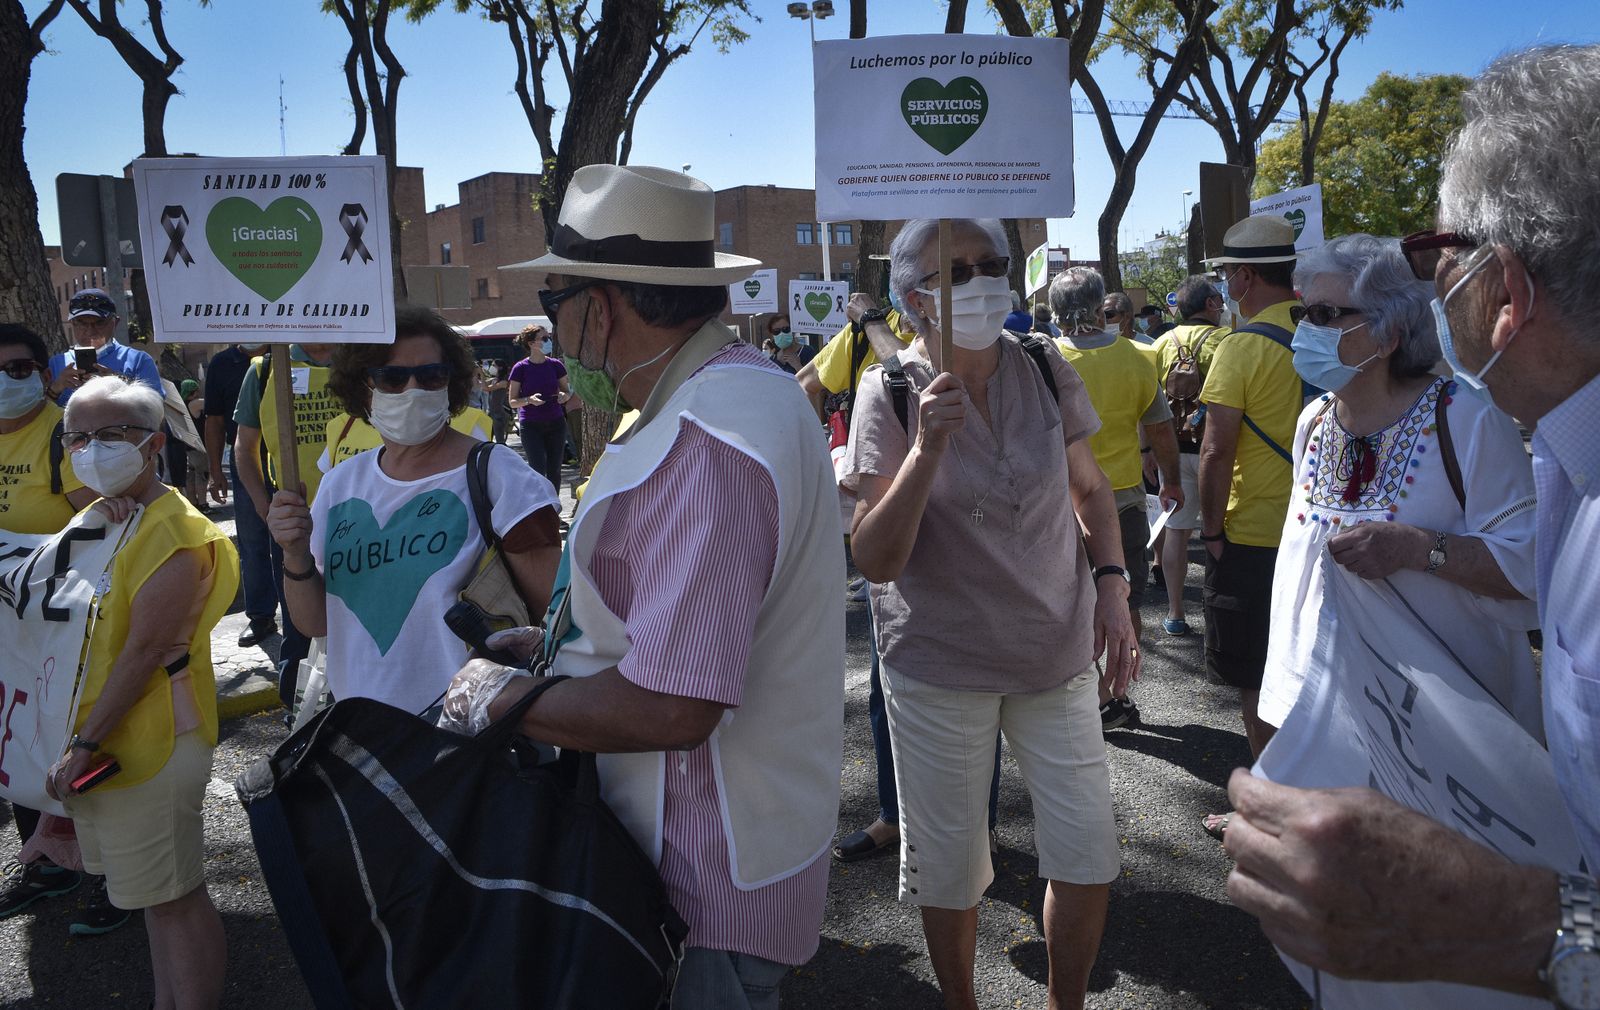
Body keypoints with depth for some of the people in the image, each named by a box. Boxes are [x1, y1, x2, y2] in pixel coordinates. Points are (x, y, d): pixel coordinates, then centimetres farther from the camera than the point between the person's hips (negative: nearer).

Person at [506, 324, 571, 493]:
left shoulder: (555, 365, 4)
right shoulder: (520, 368, -5)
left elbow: (567, 391, 14)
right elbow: (512, 401, -2)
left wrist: (564, 395, -9)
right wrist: (529, 400, -21)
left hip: (556, 423, 3)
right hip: (531, 426, -3)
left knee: (554, 470, 7)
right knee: (539, 470, -10)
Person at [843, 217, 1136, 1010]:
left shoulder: (1045, 370, -3)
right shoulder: (889, 394, -12)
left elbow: (1091, 489, 12)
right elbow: (875, 560, -18)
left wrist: (1112, 584, -2)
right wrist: (927, 447, -29)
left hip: (1058, 653, 3)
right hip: (939, 666, -3)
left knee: (1088, 860, 9)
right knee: (948, 870, 12)